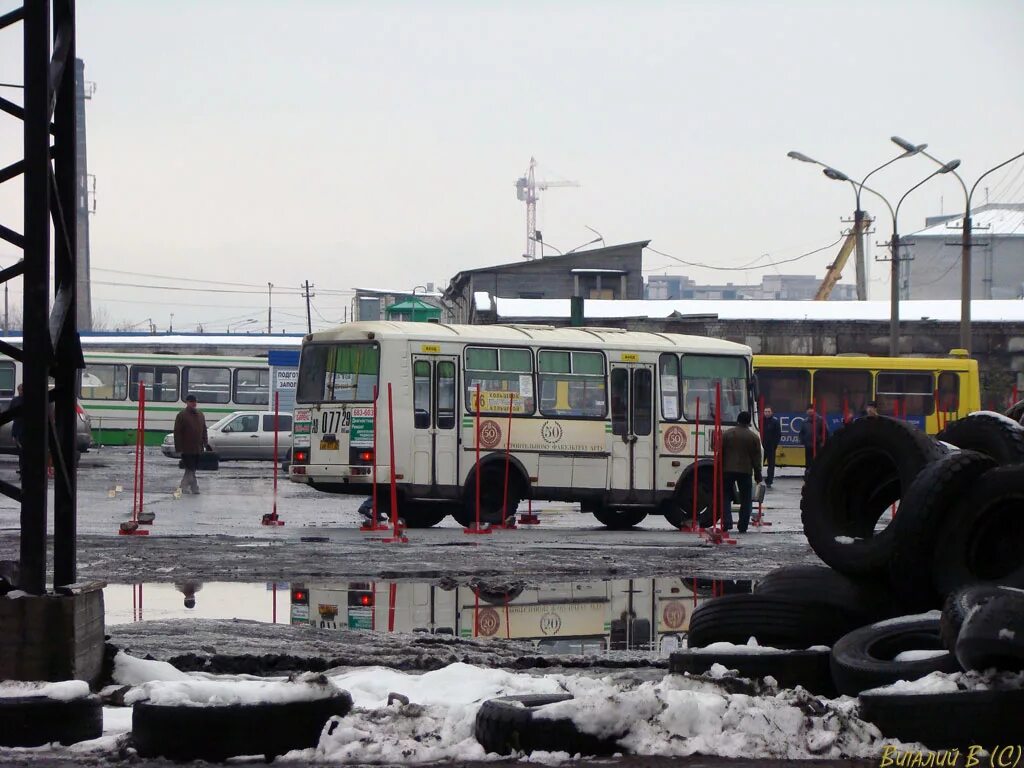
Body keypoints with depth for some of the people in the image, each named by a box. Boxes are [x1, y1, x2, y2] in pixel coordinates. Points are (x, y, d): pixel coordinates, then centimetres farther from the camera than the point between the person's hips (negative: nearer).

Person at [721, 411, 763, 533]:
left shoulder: (726, 434, 2)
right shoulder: (753, 437, 0)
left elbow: (720, 453, 2)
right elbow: (757, 458, 2)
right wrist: (758, 475, 8)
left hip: (728, 470, 0)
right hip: (745, 471, 0)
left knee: (726, 497, 10)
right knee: (746, 500, 8)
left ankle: (727, 522, -5)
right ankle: (743, 526, 4)